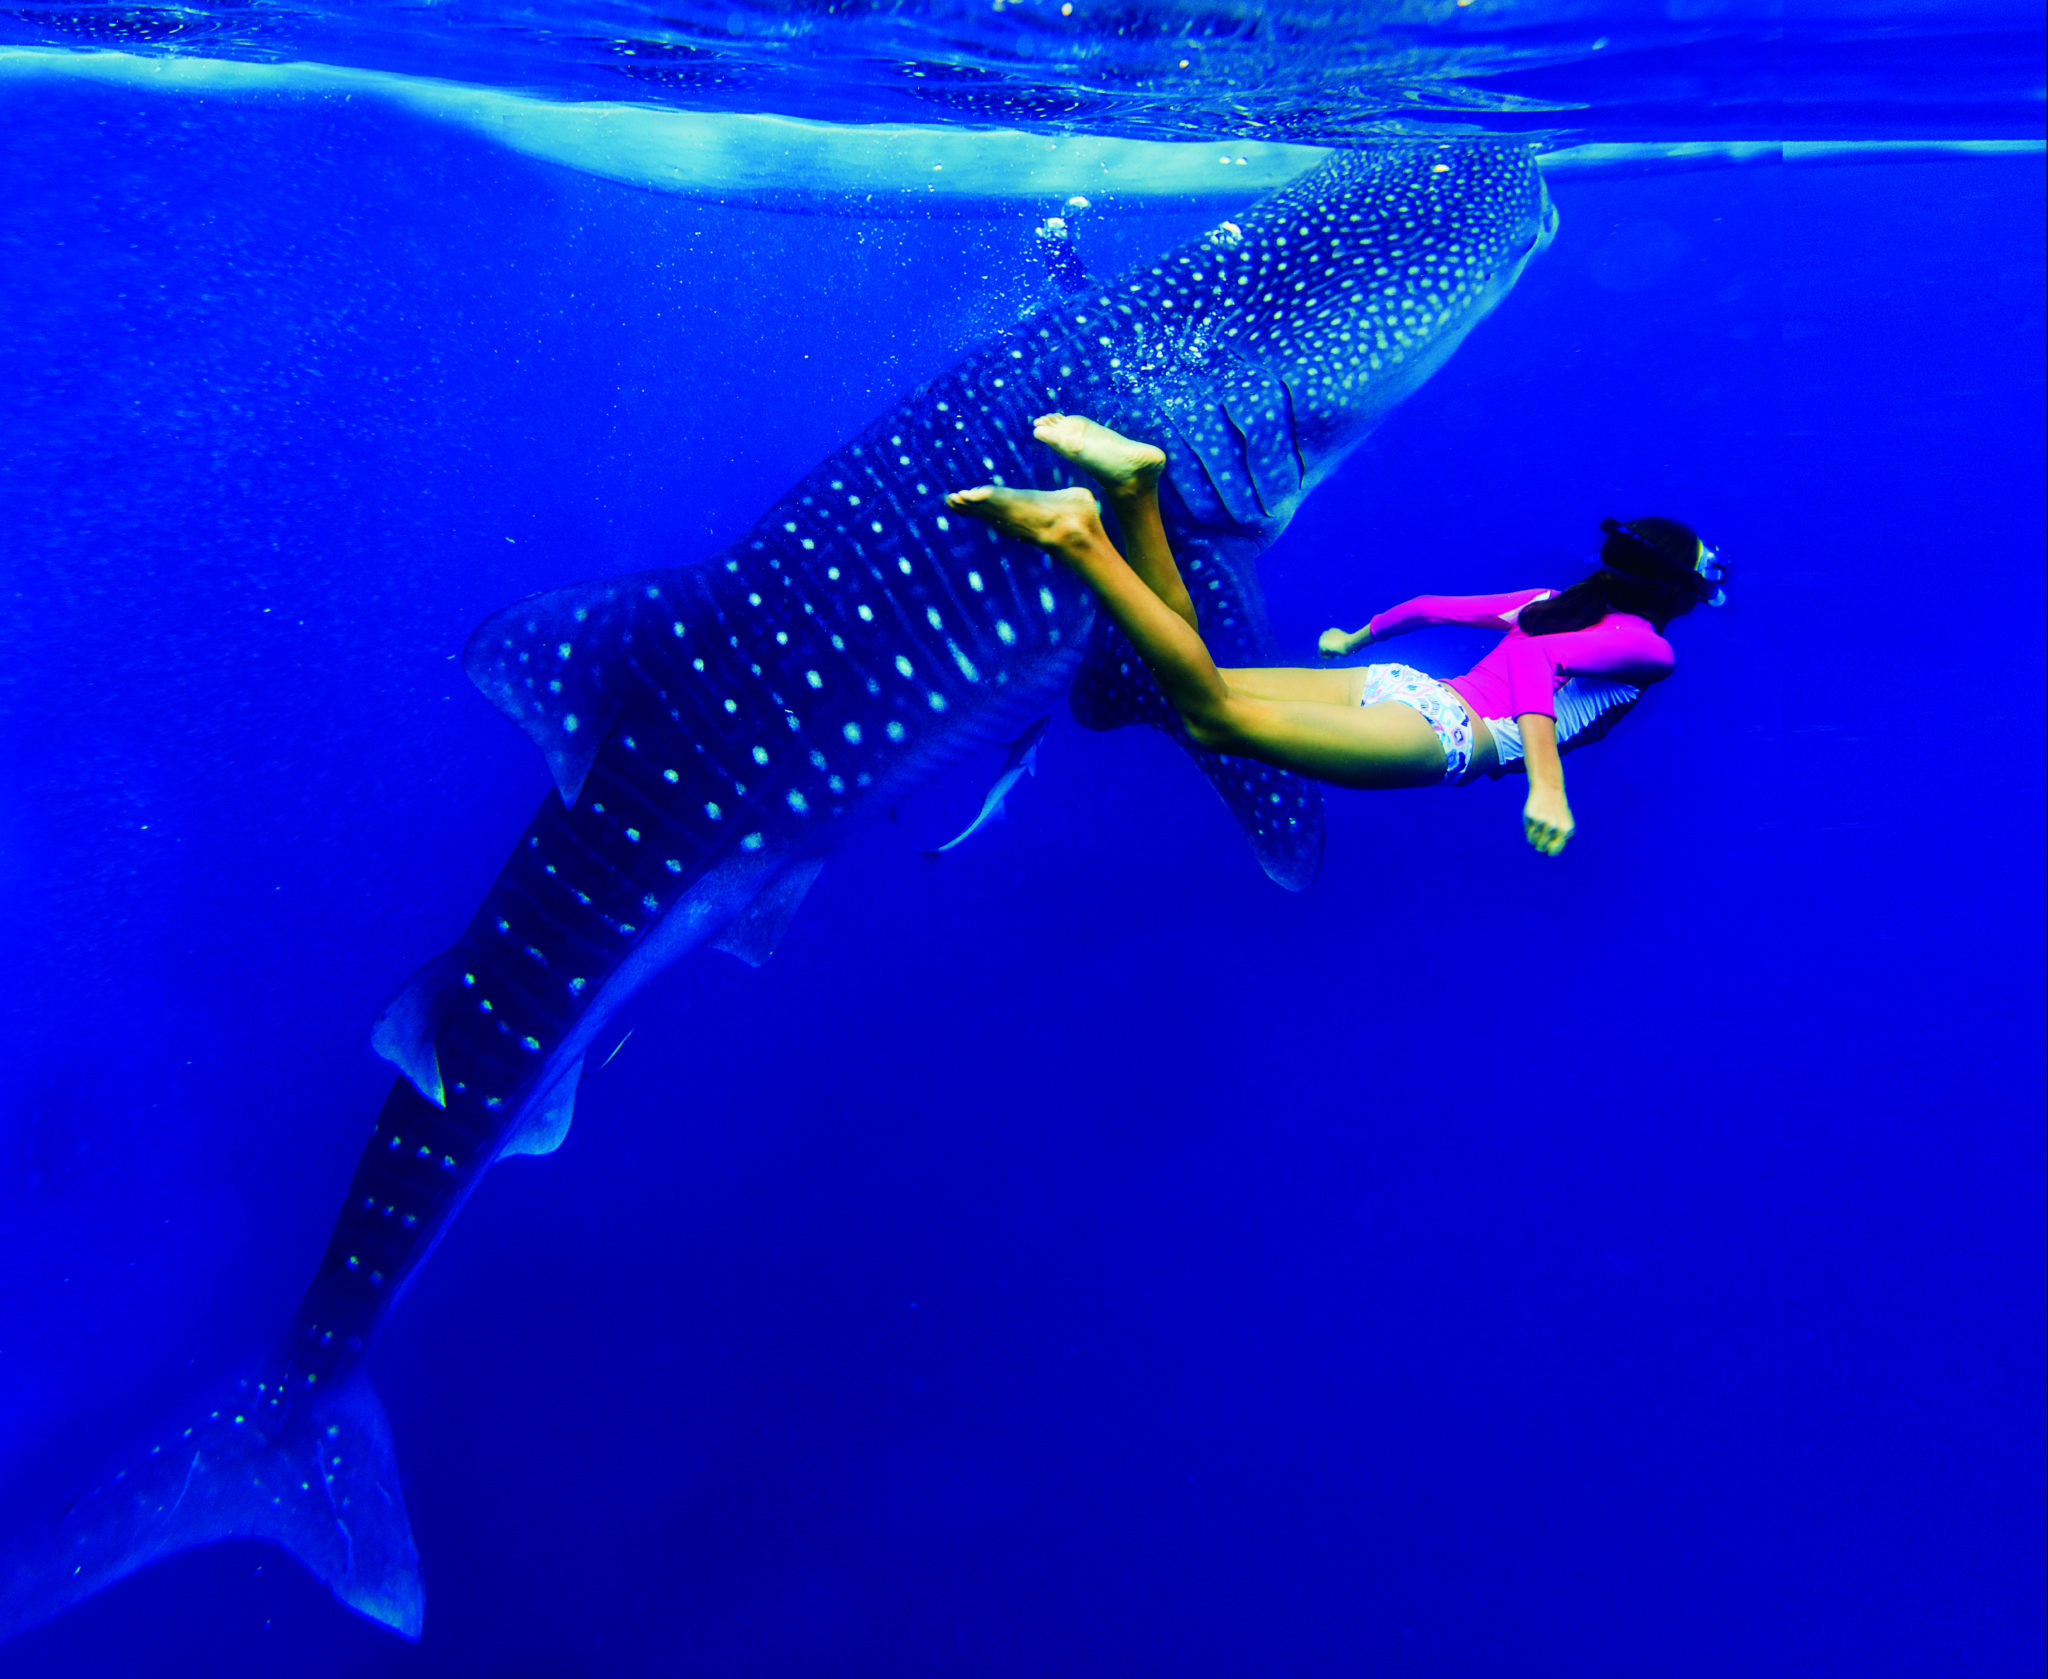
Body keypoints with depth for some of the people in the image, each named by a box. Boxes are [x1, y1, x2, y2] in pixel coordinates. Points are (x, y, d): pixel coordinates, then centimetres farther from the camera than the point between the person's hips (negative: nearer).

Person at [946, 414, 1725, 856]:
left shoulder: (1557, 600, 30)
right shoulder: (1648, 647, 7)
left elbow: (1428, 604, 34)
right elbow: (1537, 659, -15)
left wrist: (1353, 638, 50)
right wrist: (1547, 785, -24)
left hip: (1397, 685, 7)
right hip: (1448, 731, -7)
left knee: (1203, 689, -5)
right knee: (1218, 716, -24)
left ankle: (1134, 485, -22)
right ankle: (1079, 538, -38)